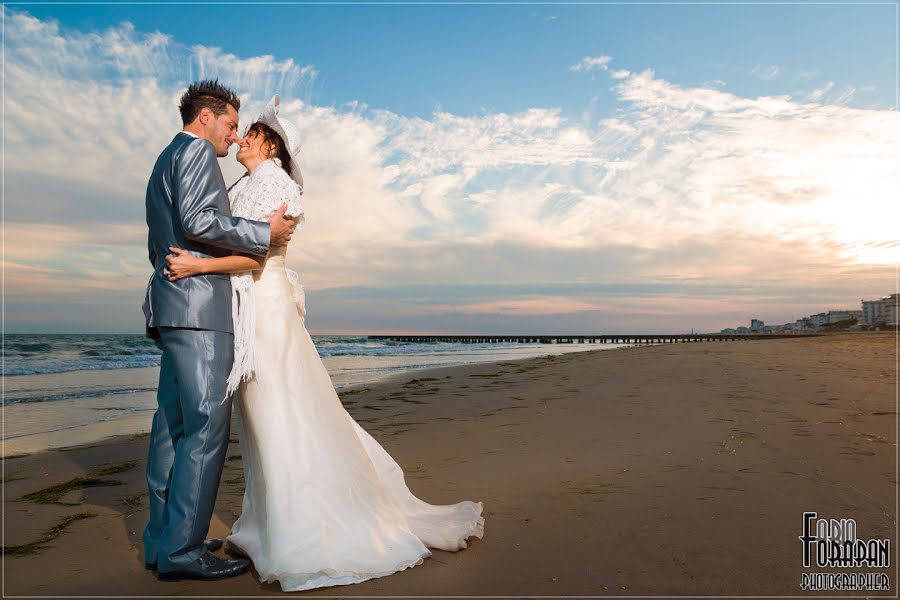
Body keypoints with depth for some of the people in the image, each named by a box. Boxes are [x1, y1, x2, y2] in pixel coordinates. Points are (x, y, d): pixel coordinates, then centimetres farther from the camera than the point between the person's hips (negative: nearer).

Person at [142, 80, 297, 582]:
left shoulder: (166, 161, 29)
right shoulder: (197, 150, -2)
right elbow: (197, 220, -18)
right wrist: (265, 233, -12)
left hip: (174, 309, 10)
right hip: (199, 306, -10)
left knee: (174, 424, 9)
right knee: (208, 425, -10)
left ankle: (164, 540, 16)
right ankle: (182, 549, -6)